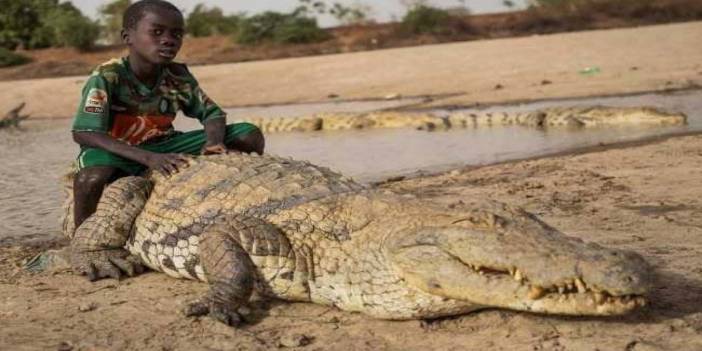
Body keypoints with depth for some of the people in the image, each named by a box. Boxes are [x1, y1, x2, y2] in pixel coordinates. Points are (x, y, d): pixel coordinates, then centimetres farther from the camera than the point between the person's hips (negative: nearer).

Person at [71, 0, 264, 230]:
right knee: (92, 177, -44)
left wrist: (213, 142, -26)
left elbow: (211, 112, 0)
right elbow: (83, 134, -31)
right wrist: (148, 158, -41)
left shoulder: (178, 76, -7)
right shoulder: (106, 77, -22)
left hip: (163, 148, 5)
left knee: (251, 136, -7)